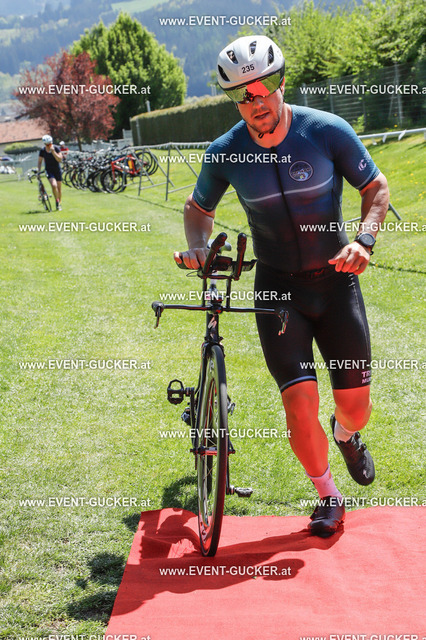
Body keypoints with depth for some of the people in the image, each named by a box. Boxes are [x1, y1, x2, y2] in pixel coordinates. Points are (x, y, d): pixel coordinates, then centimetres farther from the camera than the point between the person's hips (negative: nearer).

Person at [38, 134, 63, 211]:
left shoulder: (56, 148, -11)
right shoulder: (42, 151, -8)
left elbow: (60, 159, -19)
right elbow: (39, 162, 3)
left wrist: (53, 151, -28)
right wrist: (39, 171, -9)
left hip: (57, 170, 1)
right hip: (49, 171, -1)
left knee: (59, 188, 7)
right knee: (54, 185, -25)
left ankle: (59, 204, 25)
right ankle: (57, 202, -8)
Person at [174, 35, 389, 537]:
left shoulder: (327, 131, -13)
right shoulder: (225, 152, -8)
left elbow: (376, 188, -2)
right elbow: (198, 209, 10)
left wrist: (364, 240, -19)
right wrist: (197, 246, -10)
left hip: (335, 279, 0)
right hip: (277, 286, 0)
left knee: (355, 405, 4)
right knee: (299, 401, -13)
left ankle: (346, 435, 43)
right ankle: (328, 497, 12)